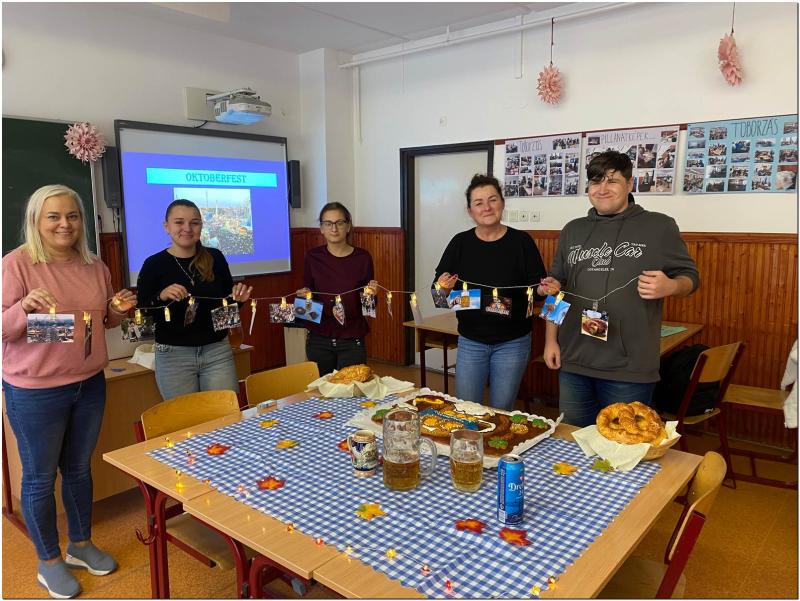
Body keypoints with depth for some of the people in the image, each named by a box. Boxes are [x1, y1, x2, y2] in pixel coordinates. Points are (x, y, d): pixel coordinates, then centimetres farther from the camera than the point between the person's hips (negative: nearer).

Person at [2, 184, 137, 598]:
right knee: (40, 478, 10)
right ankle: (49, 561, 30)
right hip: (35, 390, -5)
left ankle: (81, 544, 39)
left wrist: (117, 310, -5)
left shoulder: (95, 266, 4)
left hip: (90, 384, 5)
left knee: (79, 468, 20)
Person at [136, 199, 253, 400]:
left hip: (218, 352, 2)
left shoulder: (215, 258, 2)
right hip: (173, 356, -2)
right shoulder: (154, 264, -5)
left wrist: (239, 299, -7)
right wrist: (160, 297, -24)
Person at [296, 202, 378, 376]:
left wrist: (372, 294, -15)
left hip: (352, 341, -1)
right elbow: (307, 291, 11)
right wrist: (303, 295, -10)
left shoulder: (362, 257, -3)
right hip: (319, 340, 1)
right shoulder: (313, 257, 0)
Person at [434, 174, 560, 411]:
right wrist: (444, 287, -23)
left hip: (512, 343, -1)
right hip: (470, 342, 1)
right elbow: (439, 292, -1)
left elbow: (537, 287, -2)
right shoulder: (460, 243, -2)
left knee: (501, 412, 12)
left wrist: (546, 288, -24)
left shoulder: (521, 241, -6)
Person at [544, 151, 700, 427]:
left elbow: (690, 276, 4)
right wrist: (550, 340, 9)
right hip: (573, 362, 4)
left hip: (629, 367, -4)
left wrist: (669, 286, -20)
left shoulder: (659, 226, -1)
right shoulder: (573, 230, 11)